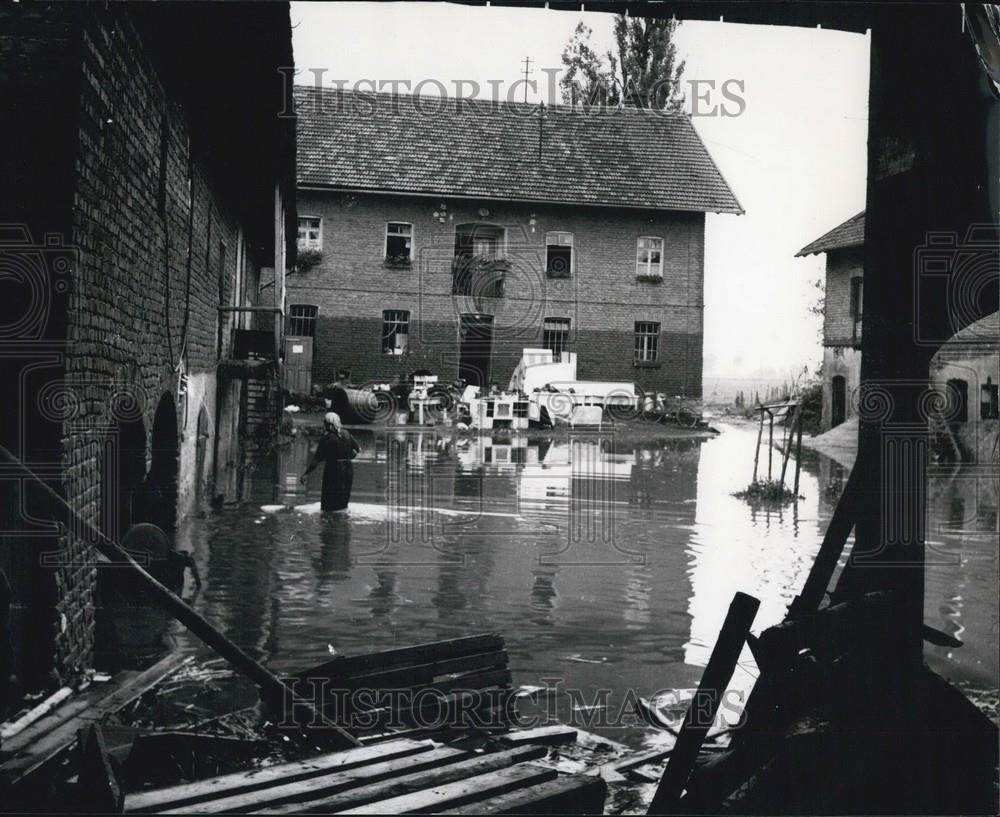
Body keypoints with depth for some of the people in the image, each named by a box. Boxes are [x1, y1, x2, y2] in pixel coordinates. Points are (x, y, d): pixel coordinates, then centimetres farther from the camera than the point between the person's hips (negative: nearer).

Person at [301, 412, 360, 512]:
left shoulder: (326, 438, -14)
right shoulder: (346, 434, 3)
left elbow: (316, 459, -16)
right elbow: (358, 448, 14)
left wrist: (306, 474, -13)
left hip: (333, 470, -6)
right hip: (348, 469, 6)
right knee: (342, 503, 16)